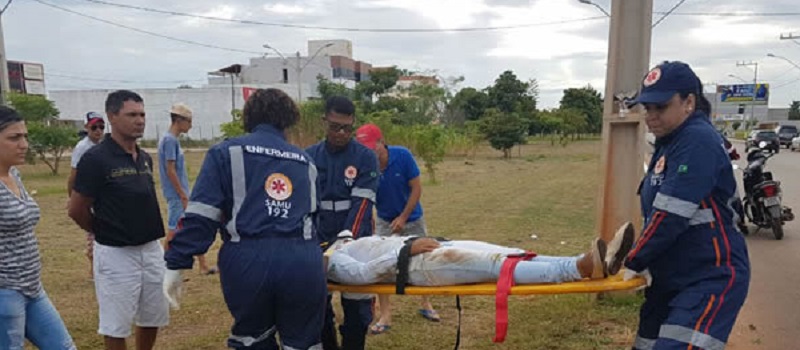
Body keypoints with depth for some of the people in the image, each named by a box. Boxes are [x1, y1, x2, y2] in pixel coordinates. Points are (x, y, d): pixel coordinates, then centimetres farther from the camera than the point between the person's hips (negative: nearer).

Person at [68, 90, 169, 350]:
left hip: (152, 249, 6)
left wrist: (147, 233, 10)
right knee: (117, 326, 8)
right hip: (116, 254, -6)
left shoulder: (145, 158, 6)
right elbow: (76, 210, -9)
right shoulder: (96, 158, -14)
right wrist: (107, 232, 4)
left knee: (153, 318, 17)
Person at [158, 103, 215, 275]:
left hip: (181, 195, 10)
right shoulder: (170, 140, -15)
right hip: (177, 195, -10)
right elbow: (170, 170, -20)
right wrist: (183, 195, -18)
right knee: (173, 231, -2)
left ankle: (203, 266, 18)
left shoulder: (173, 140, 13)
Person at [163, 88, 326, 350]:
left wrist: (176, 264, 0)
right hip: (302, 261, 2)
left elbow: (201, 215, -2)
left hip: (248, 260, -1)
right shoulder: (304, 160, 19)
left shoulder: (226, 152, 8)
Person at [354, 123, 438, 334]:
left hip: (412, 218, 0)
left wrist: (403, 217, -19)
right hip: (384, 221, 1)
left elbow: (416, 188, -17)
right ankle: (385, 315, 4)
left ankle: (426, 304, 31)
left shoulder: (403, 156, -24)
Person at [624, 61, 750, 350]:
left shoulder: (697, 141, -19)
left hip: (711, 277, -9)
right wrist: (639, 260, 5)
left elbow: (670, 216, -25)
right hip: (672, 276, 10)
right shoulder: (670, 142, 11)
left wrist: (634, 264, -15)